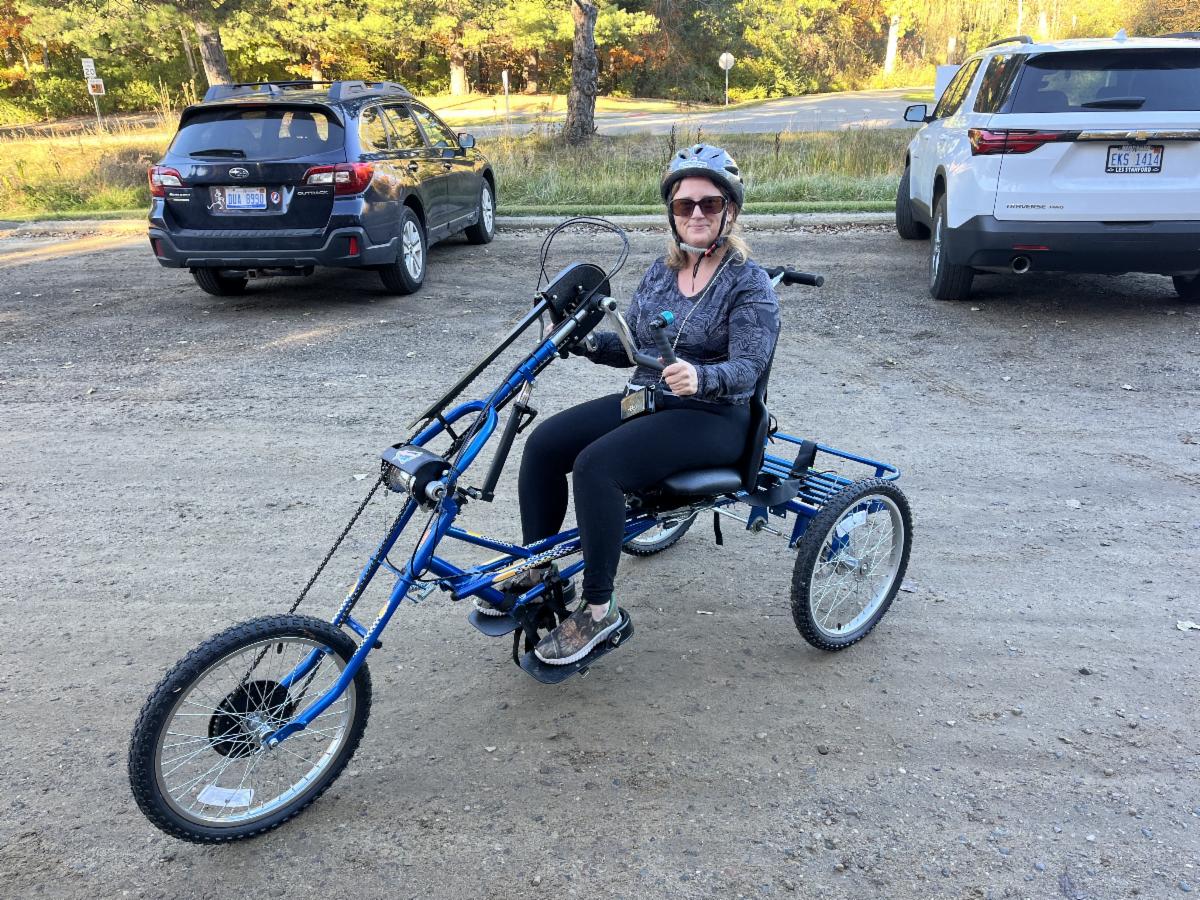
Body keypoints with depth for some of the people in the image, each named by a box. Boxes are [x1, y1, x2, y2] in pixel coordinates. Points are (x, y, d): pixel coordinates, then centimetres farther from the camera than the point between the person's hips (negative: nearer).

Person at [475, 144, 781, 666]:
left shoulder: (749, 282, -8)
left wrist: (699, 377, -41)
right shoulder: (661, 272, 10)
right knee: (544, 442, -13)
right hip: (646, 401, 7)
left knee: (596, 464, -29)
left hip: (711, 418, -7)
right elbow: (630, 347, 12)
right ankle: (536, 571, 3)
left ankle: (599, 608, -14)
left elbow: (747, 368, -20)